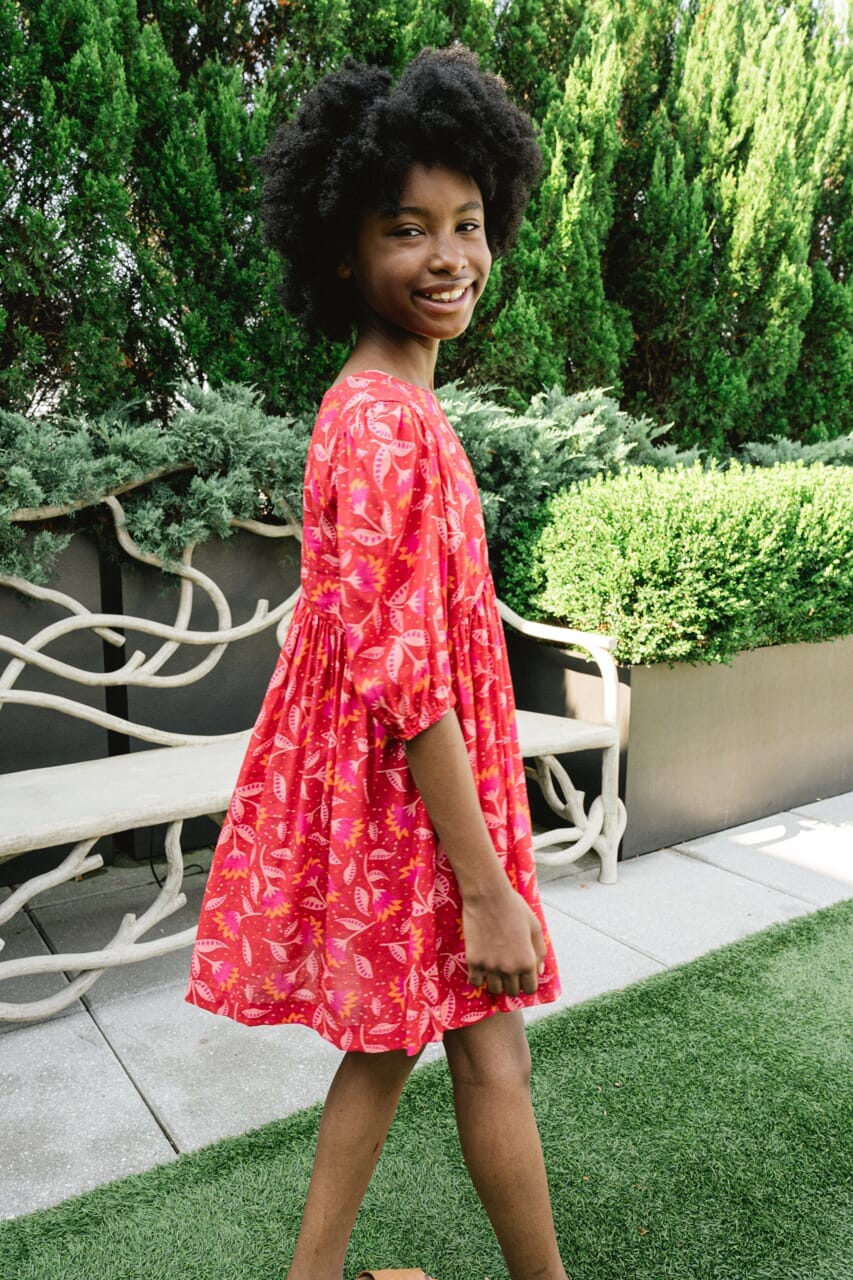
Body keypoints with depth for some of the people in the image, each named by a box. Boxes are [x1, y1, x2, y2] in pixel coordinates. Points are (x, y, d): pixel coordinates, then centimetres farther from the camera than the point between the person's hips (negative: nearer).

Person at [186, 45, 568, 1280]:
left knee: (388, 1036, 21)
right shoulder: (392, 425, -21)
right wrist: (489, 885, -19)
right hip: (411, 784, -9)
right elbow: (401, 676, -25)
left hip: (383, 777, 9)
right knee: (492, 1051, 11)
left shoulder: (370, 404, 9)